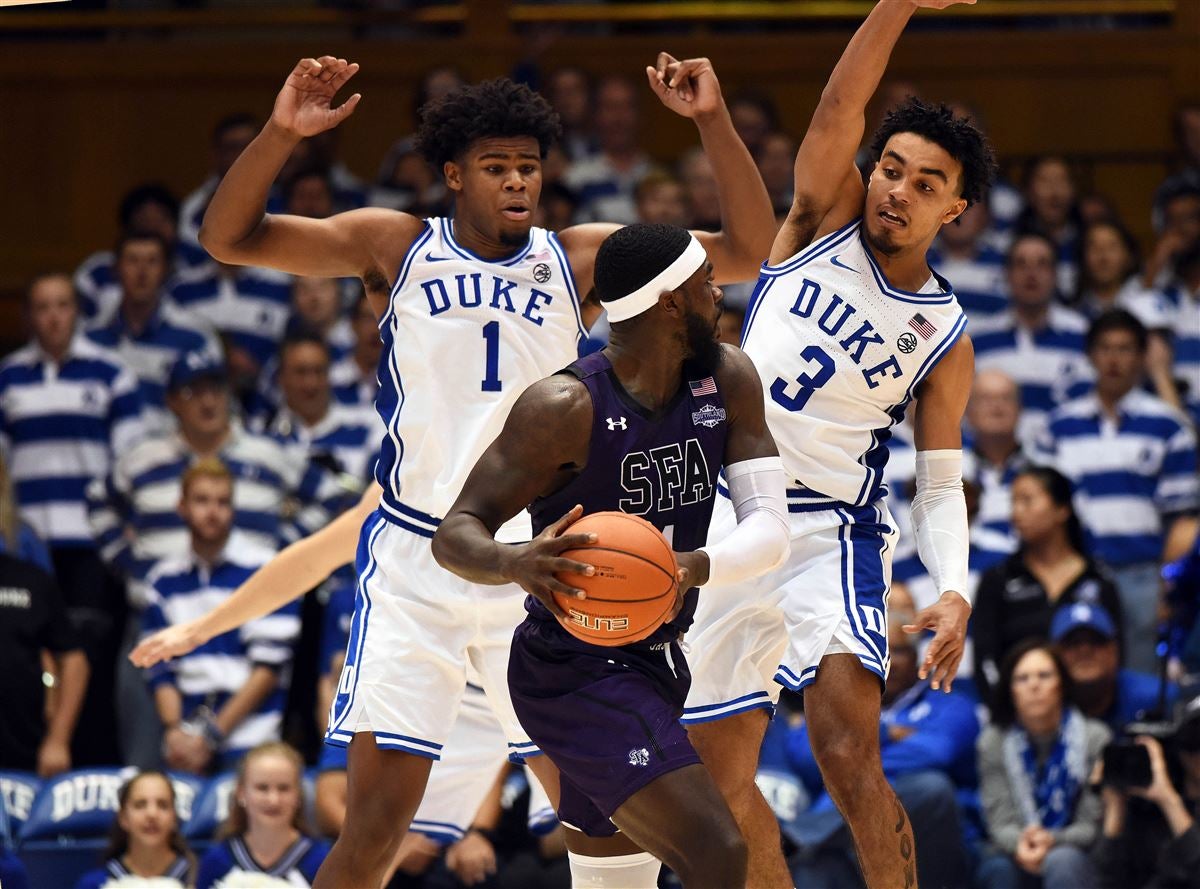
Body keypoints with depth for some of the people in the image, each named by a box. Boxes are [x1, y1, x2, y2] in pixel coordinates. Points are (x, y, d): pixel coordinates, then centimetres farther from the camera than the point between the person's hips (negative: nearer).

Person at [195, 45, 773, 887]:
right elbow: (229, 237, -4)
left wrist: (713, 122, -13)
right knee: (379, 812, -7)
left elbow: (749, 250, 0)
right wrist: (281, 133, -20)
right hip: (415, 560, -1)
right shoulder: (395, 247, 1)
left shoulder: (579, 258, 4)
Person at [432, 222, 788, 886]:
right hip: (577, 674, -8)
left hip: (654, 664, 8)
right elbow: (454, 535, -19)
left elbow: (769, 530, -8)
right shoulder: (566, 407, -20)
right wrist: (519, 564, -43)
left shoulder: (727, 381, -1)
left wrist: (696, 566, -31)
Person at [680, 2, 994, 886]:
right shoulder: (826, 219, 4)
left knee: (851, 757, -21)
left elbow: (941, 484, 3)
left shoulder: (946, 337, 2)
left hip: (830, 532, -3)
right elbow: (841, 106, -12)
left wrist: (955, 589, -15)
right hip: (726, 525, 3)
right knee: (720, 768, 5)